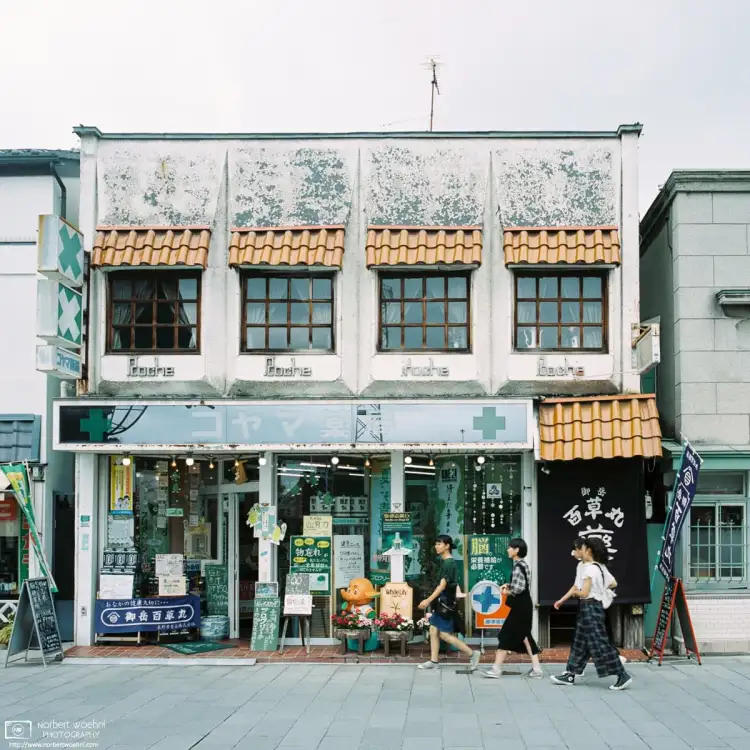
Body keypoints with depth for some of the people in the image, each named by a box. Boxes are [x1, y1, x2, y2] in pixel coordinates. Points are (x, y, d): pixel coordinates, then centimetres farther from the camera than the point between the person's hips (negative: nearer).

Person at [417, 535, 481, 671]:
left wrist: (428, 600, -24)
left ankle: (472, 654, 0)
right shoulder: (445, 562, 12)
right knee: (433, 630, 9)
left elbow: (443, 585, -22)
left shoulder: (449, 563, -17)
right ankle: (433, 661, 14)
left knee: (444, 634, -7)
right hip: (442, 602, 10)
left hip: (447, 603, -10)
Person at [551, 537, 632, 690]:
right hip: (591, 608, 11)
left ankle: (623, 676, -4)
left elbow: (584, 593, -23)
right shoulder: (597, 567, 11)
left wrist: (574, 592, -1)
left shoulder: (589, 569, -18)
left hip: (590, 608, -11)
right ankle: (570, 675, 19)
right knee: (580, 642, 13)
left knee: (600, 644, -7)